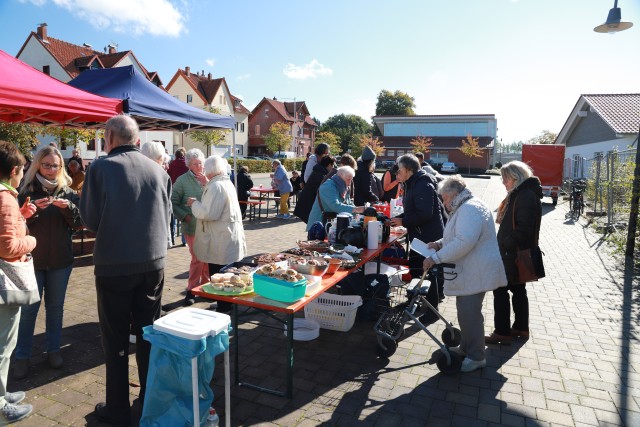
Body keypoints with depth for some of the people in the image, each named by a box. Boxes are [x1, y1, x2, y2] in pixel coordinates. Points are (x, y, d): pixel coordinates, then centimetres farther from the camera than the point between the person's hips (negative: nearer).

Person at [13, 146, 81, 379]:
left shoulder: (67, 192, 2)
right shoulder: (27, 190, -3)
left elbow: (79, 223, -4)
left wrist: (68, 207, -21)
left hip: (60, 259, 2)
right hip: (32, 258, -1)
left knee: (55, 307, 12)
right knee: (28, 308, 4)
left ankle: (53, 350, 25)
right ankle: (22, 356, 17)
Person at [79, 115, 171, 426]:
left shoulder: (101, 168, -11)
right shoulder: (158, 170, 0)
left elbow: (90, 219, -7)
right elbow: (166, 216, 5)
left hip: (114, 265, -3)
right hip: (153, 263, 4)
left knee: (115, 337, 11)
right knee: (148, 332, 16)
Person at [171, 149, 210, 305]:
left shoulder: (207, 179, 7)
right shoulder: (182, 180, -5)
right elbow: (173, 203, -6)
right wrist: (185, 216, -13)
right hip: (193, 227, -4)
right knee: (197, 259, -2)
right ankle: (191, 290, 14)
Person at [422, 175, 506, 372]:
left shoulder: (470, 209, -20)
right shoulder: (464, 208, 16)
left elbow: (463, 242, -31)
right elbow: (459, 237, 26)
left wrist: (435, 258, -28)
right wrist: (439, 243, 9)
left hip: (475, 273, -11)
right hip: (468, 272, 11)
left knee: (469, 313, -4)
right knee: (465, 310, 19)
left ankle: (476, 357, 10)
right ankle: (466, 347, 32)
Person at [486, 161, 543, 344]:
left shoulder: (526, 196, -18)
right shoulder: (518, 194, 14)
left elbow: (523, 229, -26)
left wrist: (504, 244, -21)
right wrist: (504, 243, 11)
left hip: (514, 255, -10)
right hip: (514, 254, 10)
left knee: (501, 290, -3)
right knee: (518, 290, 17)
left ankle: (502, 332, 5)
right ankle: (521, 328, 30)